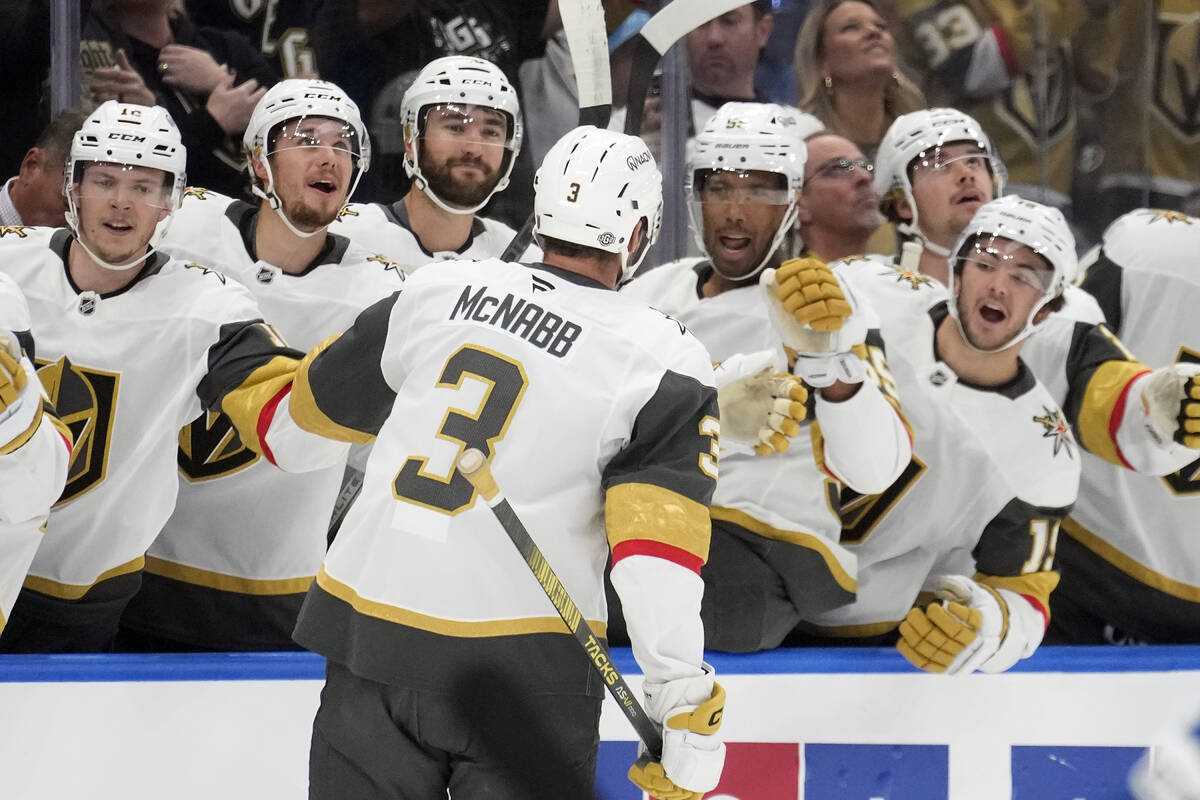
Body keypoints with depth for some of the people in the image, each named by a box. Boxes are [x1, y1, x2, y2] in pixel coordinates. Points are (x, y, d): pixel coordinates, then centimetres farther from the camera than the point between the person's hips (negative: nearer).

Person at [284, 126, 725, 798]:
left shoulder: (440, 290, 5)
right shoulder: (664, 364, -6)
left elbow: (321, 400, 20)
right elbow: (657, 543, -15)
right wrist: (688, 712, -14)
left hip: (369, 638, 3)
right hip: (521, 669, -3)